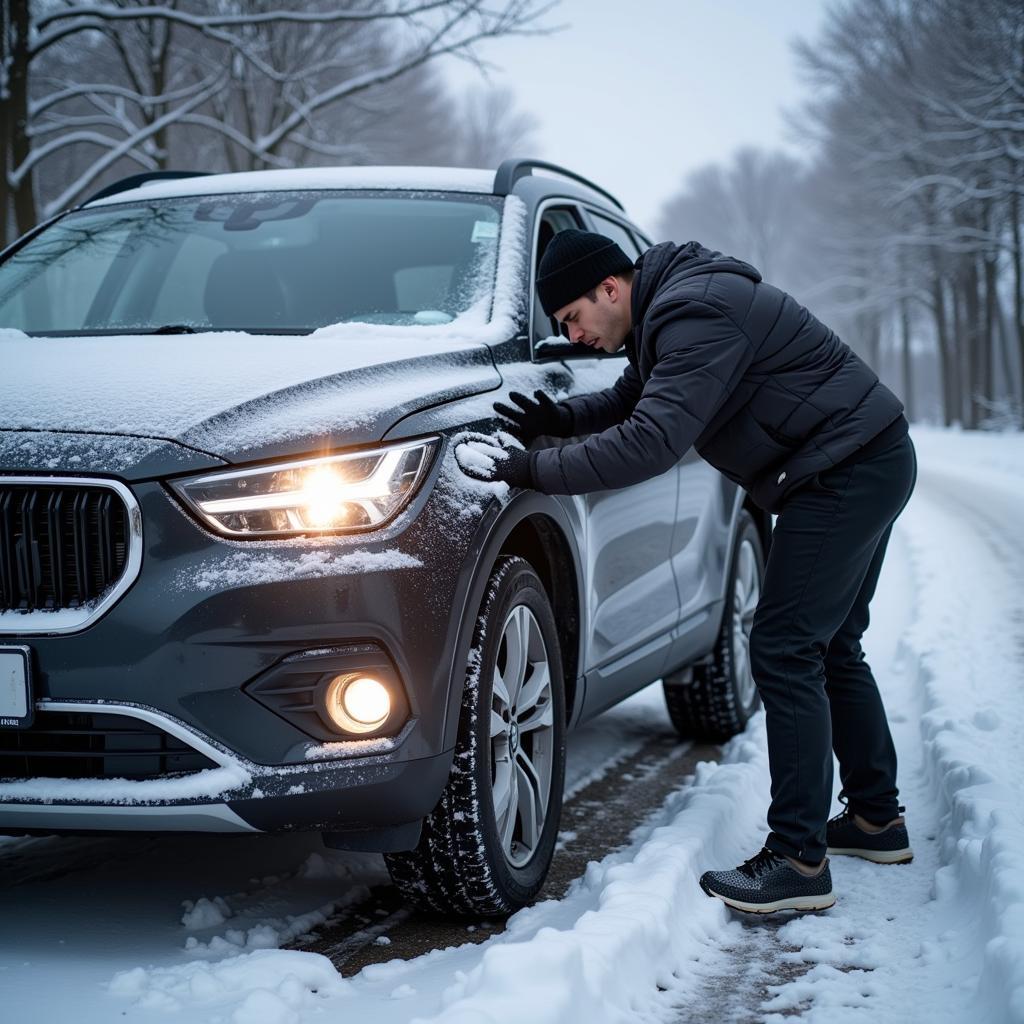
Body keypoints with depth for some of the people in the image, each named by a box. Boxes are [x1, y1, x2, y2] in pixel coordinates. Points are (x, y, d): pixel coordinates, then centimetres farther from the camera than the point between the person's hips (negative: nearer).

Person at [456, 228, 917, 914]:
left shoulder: (695, 316, -23)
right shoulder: (666, 308, 10)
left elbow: (652, 440, -31)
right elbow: (632, 400, 22)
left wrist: (537, 470, -26)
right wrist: (562, 418, 2)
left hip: (849, 469, -11)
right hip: (869, 466, 11)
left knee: (786, 652, -12)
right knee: (831, 649, 18)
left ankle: (799, 860, -12)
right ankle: (877, 819, 29)